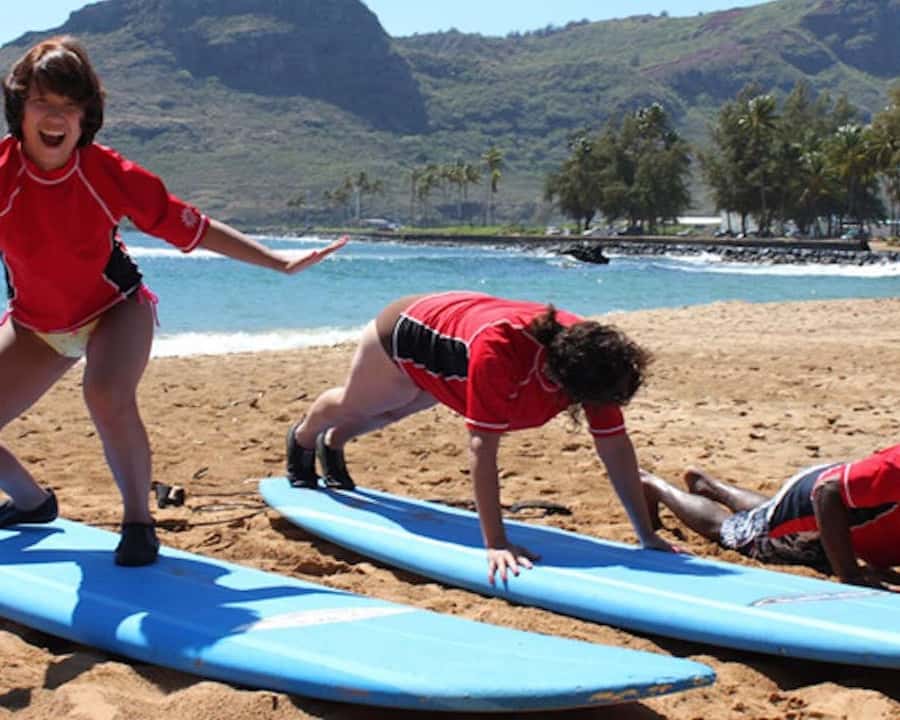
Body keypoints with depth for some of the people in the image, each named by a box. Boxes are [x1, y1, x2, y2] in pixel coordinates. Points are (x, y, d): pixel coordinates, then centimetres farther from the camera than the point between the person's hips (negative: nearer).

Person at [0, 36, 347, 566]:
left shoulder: (108, 172, -21)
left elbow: (194, 228, -14)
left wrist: (280, 262, -16)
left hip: (115, 310, -3)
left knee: (107, 398, -33)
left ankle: (138, 519, -11)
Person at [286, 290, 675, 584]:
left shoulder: (590, 354, -32)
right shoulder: (497, 351, -51)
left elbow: (616, 448, -26)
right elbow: (482, 448, -48)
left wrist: (647, 534, -25)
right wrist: (496, 544, -50)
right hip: (403, 334, -5)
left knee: (392, 413, 33)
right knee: (350, 407, 27)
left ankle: (333, 445, 65)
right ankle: (303, 437, 61)